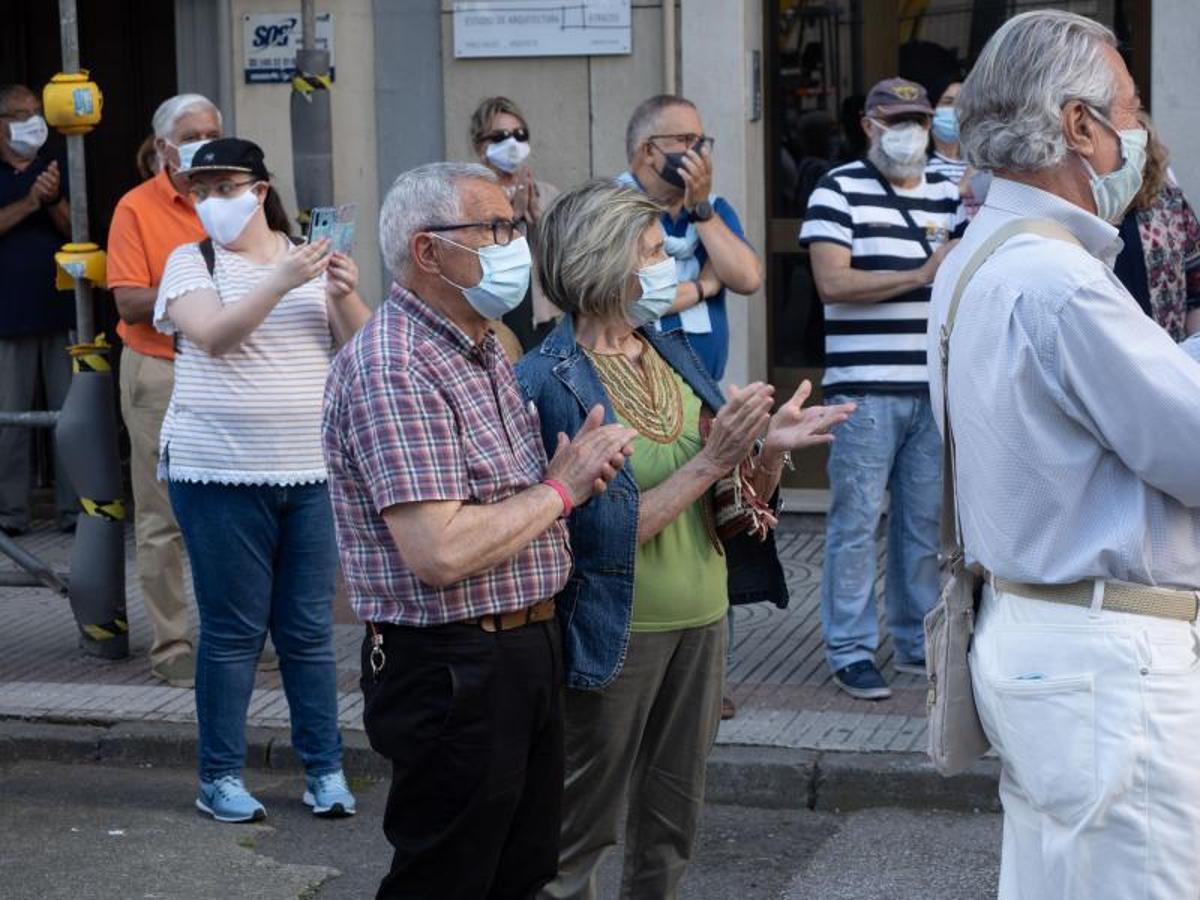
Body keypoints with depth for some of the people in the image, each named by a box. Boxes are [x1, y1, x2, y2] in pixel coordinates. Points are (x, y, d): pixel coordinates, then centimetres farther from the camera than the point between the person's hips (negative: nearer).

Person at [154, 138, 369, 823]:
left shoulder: (311, 258, 9)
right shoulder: (191, 261, 2)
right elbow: (213, 334, -17)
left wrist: (344, 296, -15)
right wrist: (281, 281, -26)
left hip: (311, 472, 2)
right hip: (220, 473, -2)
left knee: (310, 629, 7)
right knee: (233, 631, 2)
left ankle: (326, 770, 16)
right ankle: (222, 778, 12)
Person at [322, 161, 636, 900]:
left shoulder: (485, 351, 11)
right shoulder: (393, 369, -20)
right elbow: (440, 552, -28)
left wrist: (579, 466, -1)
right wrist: (560, 490, -16)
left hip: (530, 651, 9)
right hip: (454, 669, -9)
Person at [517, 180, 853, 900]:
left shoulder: (675, 355, 5)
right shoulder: (551, 381, -15)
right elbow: (602, 534, -20)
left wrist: (771, 449, -11)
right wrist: (711, 461, -22)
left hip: (702, 620, 7)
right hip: (617, 631, -7)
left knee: (674, 821, 18)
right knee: (578, 835, 6)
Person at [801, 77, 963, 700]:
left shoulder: (948, 193, 15)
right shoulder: (839, 191, -2)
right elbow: (832, 280, -13)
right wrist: (921, 274, -17)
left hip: (935, 388, 5)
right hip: (866, 388, -5)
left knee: (925, 520, 12)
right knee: (857, 520, -2)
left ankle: (917, 642, 23)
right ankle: (851, 651, 5)